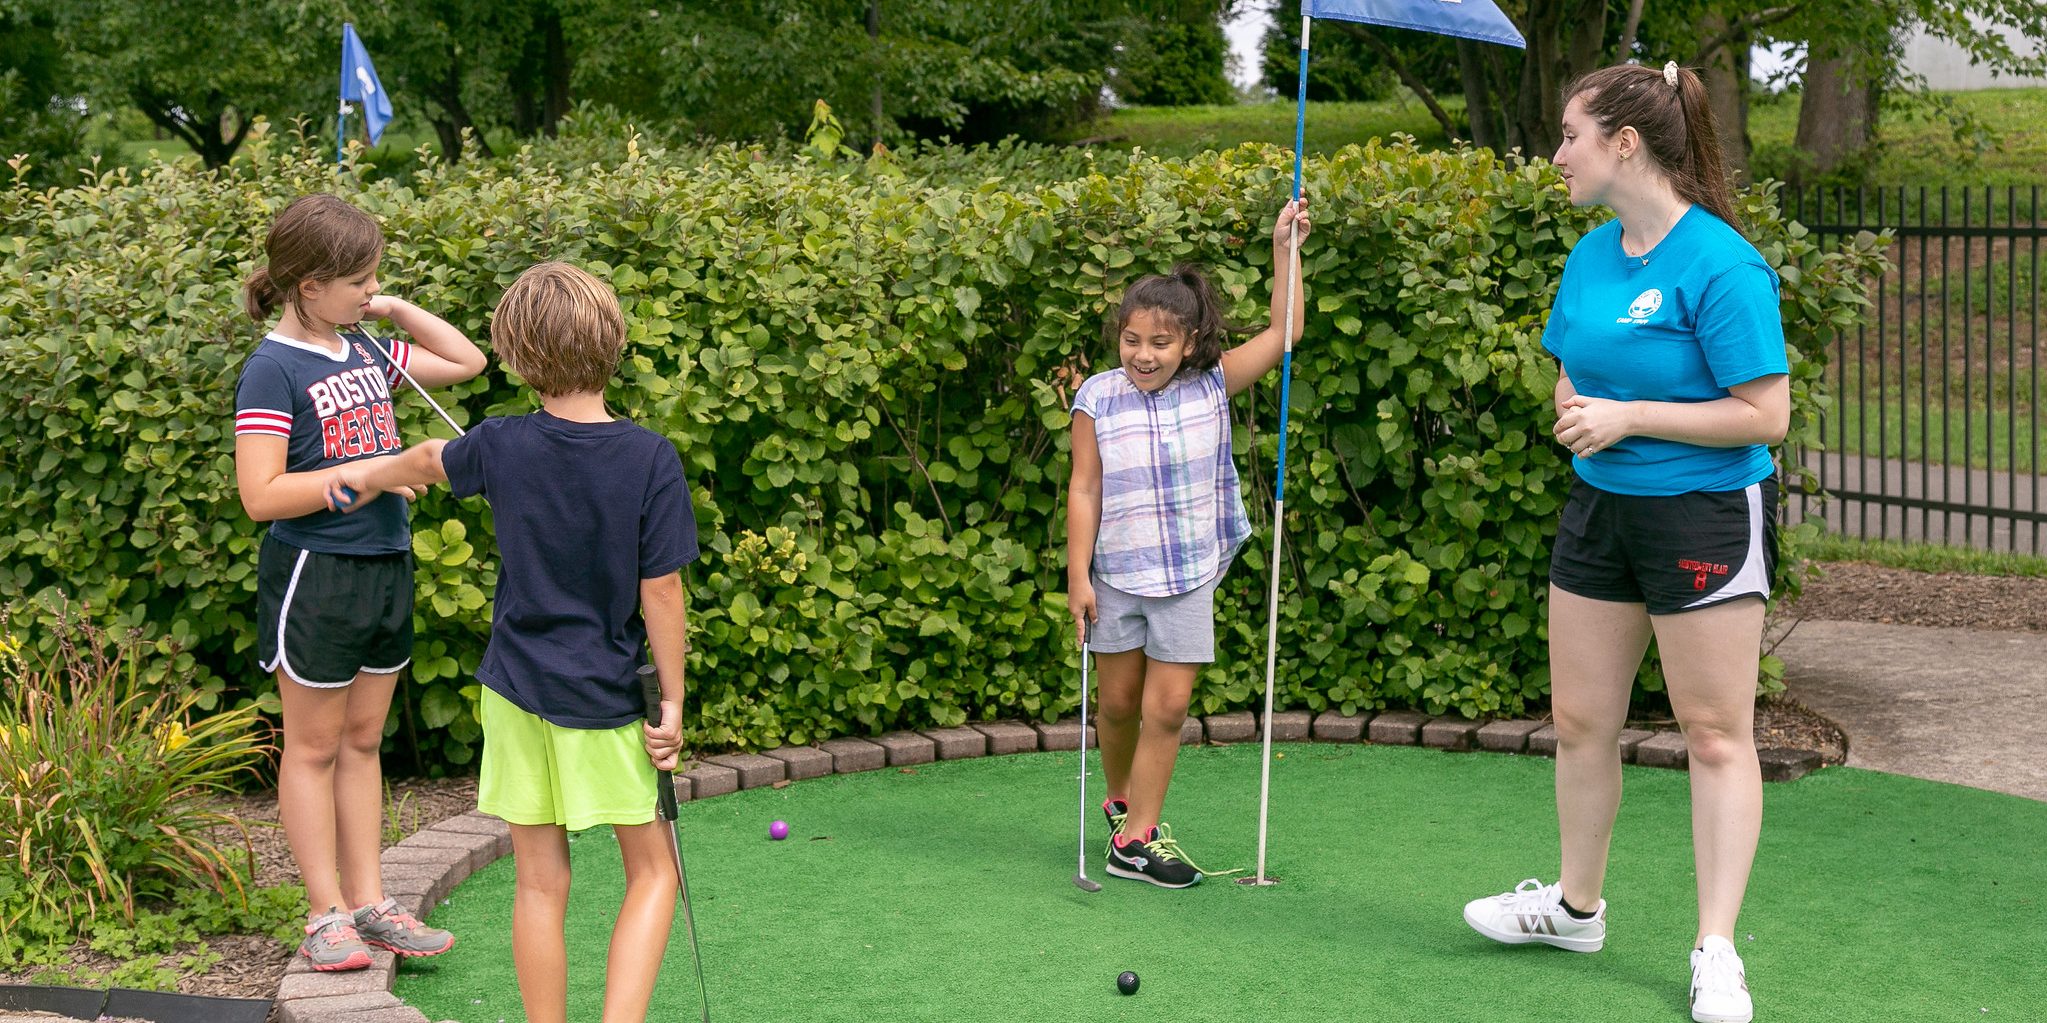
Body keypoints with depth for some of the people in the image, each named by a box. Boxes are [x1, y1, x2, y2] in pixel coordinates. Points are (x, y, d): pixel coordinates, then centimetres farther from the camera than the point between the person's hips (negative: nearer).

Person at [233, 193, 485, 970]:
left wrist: (400, 311, 7)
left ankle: (368, 903, 20)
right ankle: (326, 916, 12)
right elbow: (262, 495, -21)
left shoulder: (364, 350, 8)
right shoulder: (274, 369, -14)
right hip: (314, 577, -7)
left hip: (384, 566, 7)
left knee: (363, 740, 13)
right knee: (315, 746, 4)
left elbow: (466, 360, 20)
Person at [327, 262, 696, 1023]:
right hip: (607, 702, -2)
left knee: (541, 883, 9)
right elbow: (661, 593, -13)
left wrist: (367, 473, 39)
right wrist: (672, 703, -3)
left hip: (519, 694, 2)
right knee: (652, 872, 10)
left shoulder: (502, 446, -5)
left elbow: (431, 461, 17)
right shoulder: (650, 459, -13)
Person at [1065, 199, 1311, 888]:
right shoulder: (1098, 400, -8)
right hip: (1116, 577, 0)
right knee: (1119, 702, 11)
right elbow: (1084, 488, -5)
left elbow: (1283, 333, -5)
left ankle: (1135, 839, 5)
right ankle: (1121, 800, 37)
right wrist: (1078, 577, -7)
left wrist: (1285, 249, -12)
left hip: (1187, 578, 1)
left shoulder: (1212, 386, -4)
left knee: (1168, 706, -2)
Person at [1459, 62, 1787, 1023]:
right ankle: (1576, 907, 30)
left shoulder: (1720, 265, -18)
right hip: (1599, 507, 8)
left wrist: (1629, 417, -18)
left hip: (1705, 516, -8)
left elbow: (1764, 412, -19)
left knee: (1715, 735, 0)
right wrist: (1576, 412, -2)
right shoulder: (1591, 254, 6)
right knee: (1580, 720, 14)